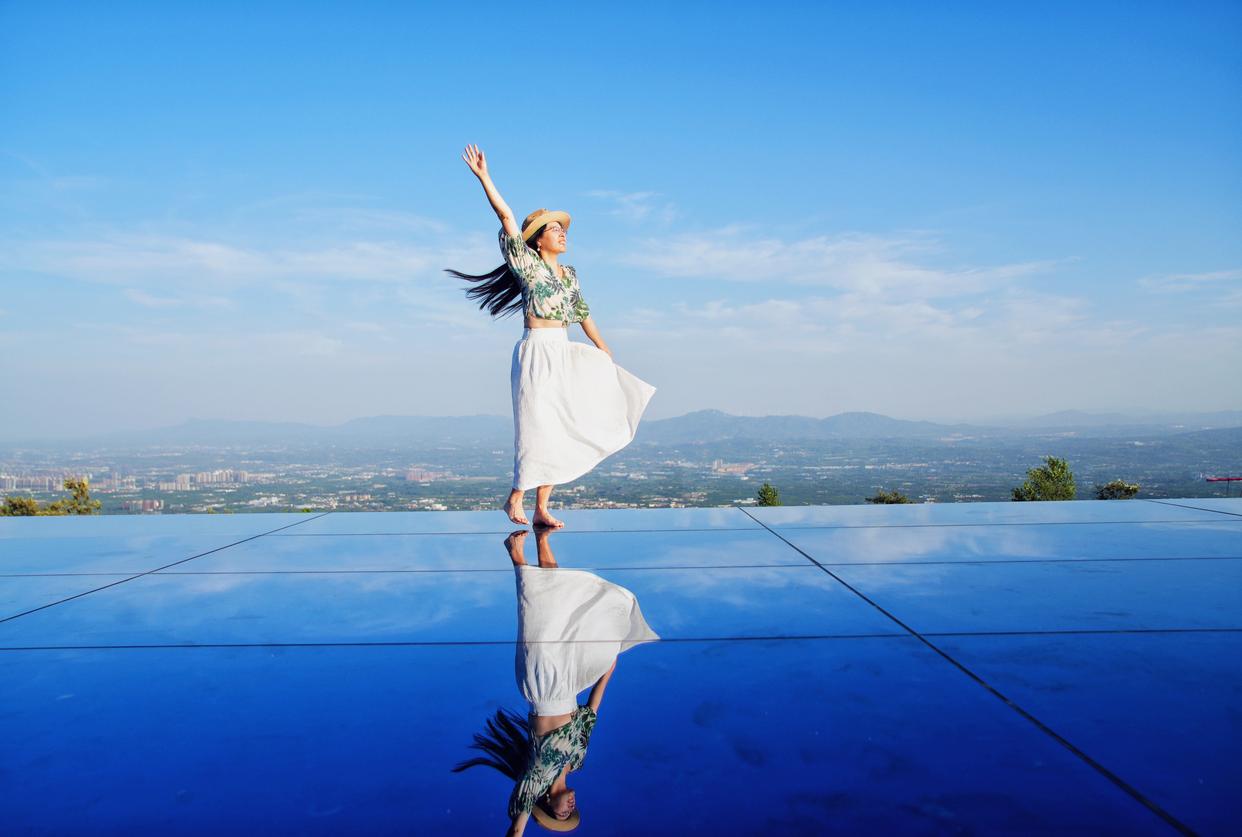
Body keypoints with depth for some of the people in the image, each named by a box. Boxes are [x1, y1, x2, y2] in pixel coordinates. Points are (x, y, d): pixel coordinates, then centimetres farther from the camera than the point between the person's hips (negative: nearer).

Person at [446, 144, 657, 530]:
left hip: (564, 356, 7)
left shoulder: (569, 274, 16)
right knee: (537, 427, -8)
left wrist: (607, 354, 22)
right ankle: (514, 498, 9)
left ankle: (542, 509, 10)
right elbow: (507, 218, -9)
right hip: (536, 354, -7)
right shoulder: (527, 264, -1)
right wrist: (484, 177, -14)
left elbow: (583, 313, 22)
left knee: (557, 432, 4)